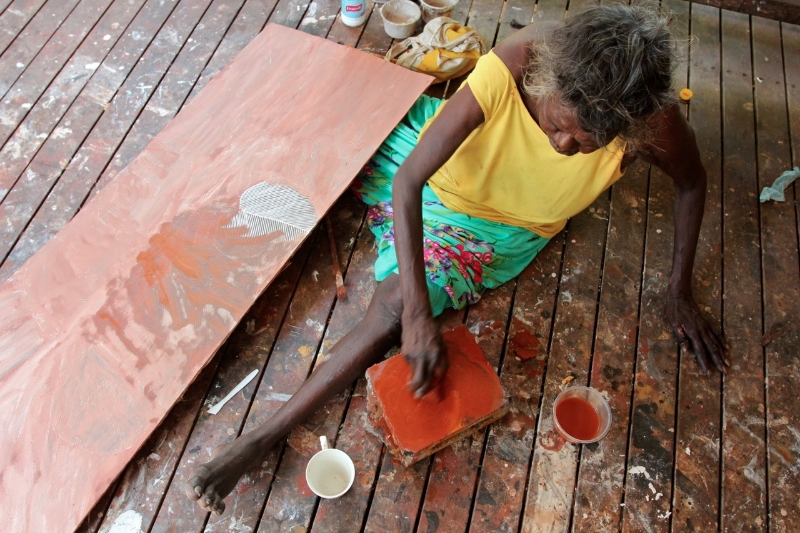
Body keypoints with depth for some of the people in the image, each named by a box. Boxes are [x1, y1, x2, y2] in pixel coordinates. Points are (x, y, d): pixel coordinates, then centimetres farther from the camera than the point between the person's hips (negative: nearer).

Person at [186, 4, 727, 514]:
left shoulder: (650, 118, -28)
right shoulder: (512, 65, -32)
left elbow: (692, 183, -4)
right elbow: (408, 181, -33)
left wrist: (680, 293, -3)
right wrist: (418, 312, -40)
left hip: (497, 226, -2)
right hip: (430, 171, 2)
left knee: (392, 309, -23)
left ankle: (265, 438, -13)